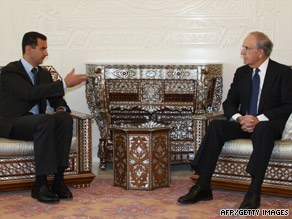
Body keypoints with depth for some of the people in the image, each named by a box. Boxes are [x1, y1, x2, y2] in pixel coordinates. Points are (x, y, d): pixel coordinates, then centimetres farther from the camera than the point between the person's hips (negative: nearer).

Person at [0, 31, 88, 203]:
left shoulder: (44, 73, 18)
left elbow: (56, 98, 18)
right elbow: (31, 93, -22)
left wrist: (61, 109, -7)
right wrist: (64, 84, -24)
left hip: (36, 123, 6)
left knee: (65, 118, -24)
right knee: (45, 120, -36)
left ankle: (59, 179, -27)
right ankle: (40, 185, -37)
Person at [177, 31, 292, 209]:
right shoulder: (241, 72, 14)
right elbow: (229, 103, 12)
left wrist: (259, 119, -20)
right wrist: (240, 119, -12)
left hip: (268, 123, -4)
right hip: (244, 124, 4)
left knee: (263, 129, -40)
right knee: (216, 125, -24)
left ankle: (254, 192, -41)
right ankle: (203, 187, -29)